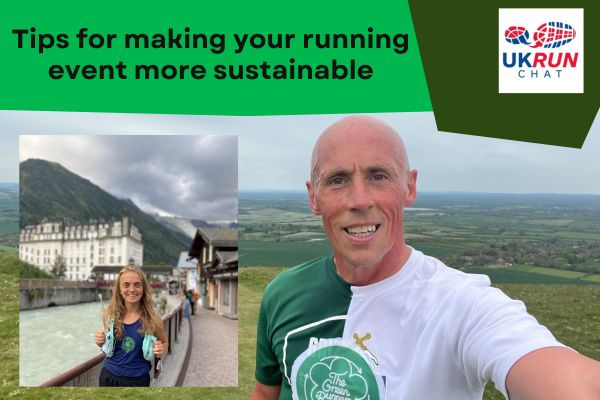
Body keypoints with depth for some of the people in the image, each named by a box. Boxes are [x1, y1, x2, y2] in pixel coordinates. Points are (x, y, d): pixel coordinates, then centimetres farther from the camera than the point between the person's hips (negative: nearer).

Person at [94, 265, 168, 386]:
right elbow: (108, 344, 10)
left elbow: (164, 343, 4)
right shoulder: (110, 315, -8)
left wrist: (161, 351, -17)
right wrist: (101, 342, -11)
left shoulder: (153, 319, -14)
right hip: (109, 377, 2)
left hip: (138, 381, -1)